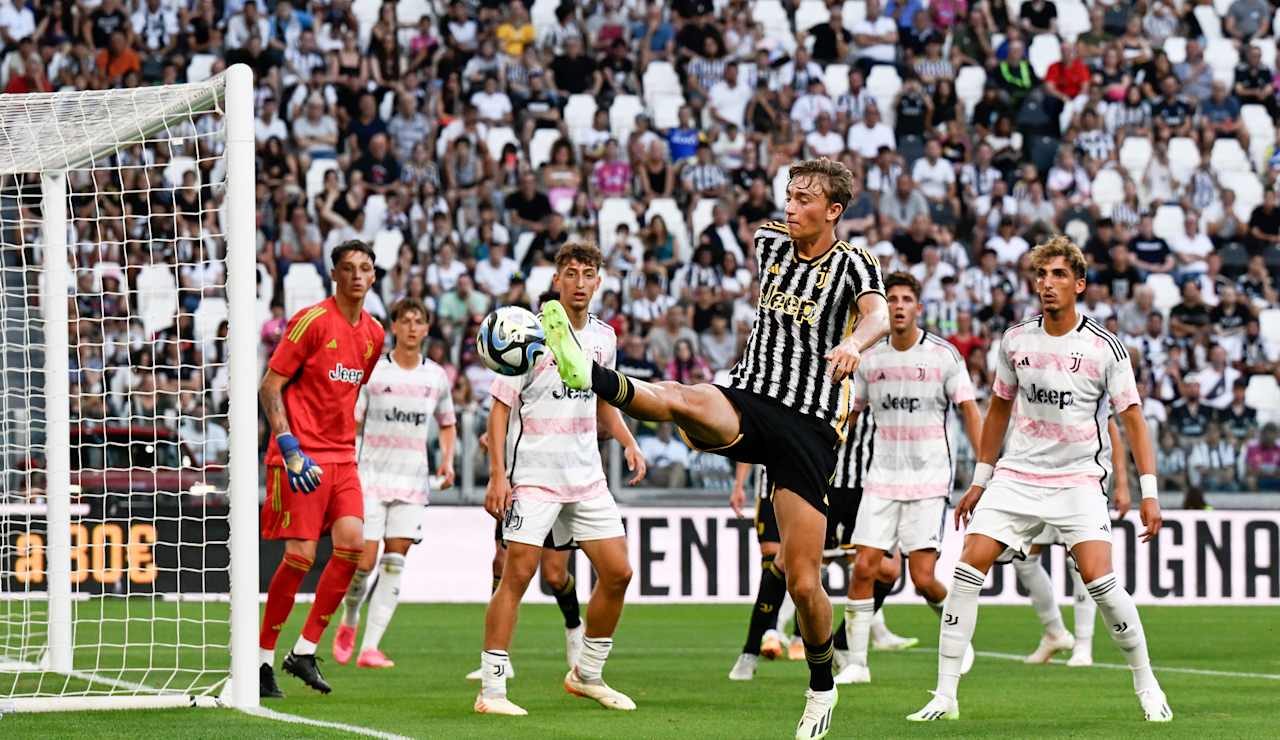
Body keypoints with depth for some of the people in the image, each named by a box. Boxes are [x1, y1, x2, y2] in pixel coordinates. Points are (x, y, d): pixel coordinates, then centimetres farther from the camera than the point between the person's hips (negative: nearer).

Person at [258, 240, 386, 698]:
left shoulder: (373, 333, 12)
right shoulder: (312, 321, -9)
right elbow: (269, 387, -9)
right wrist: (290, 449, -17)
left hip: (341, 456, 6)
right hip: (302, 455, -6)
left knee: (352, 544, -9)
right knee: (301, 554, -10)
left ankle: (305, 650, 1)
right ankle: (262, 658, 3)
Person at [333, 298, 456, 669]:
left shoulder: (437, 377, 8)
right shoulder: (372, 371, -3)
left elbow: (448, 423, 24)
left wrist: (448, 460, 7)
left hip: (413, 481, 3)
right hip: (371, 476, -3)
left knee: (394, 562, -5)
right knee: (364, 561, -9)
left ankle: (370, 647, -5)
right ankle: (349, 621, 21)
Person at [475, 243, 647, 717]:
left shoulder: (603, 337, 9)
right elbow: (500, 406, -8)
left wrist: (627, 442, 8)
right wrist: (497, 475, -15)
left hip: (586, 477, 6)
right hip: (532, 476, -6)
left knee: (617, 573, 3)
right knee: (517, 575, -12)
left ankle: (587, 676, 21)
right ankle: (491, 690, -8)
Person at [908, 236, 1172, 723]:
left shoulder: (1103, 347, -7)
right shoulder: (1016, 340, 3)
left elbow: (1132, 418, -4)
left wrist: (1149, 492, -10)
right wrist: (980, 480, 17)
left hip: (1079, 478, -3)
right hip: (1016, 477, 3)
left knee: (1100, 581, -18)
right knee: (967, 571, -10)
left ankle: (1147, 686, 3)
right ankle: (945, 696, -6)